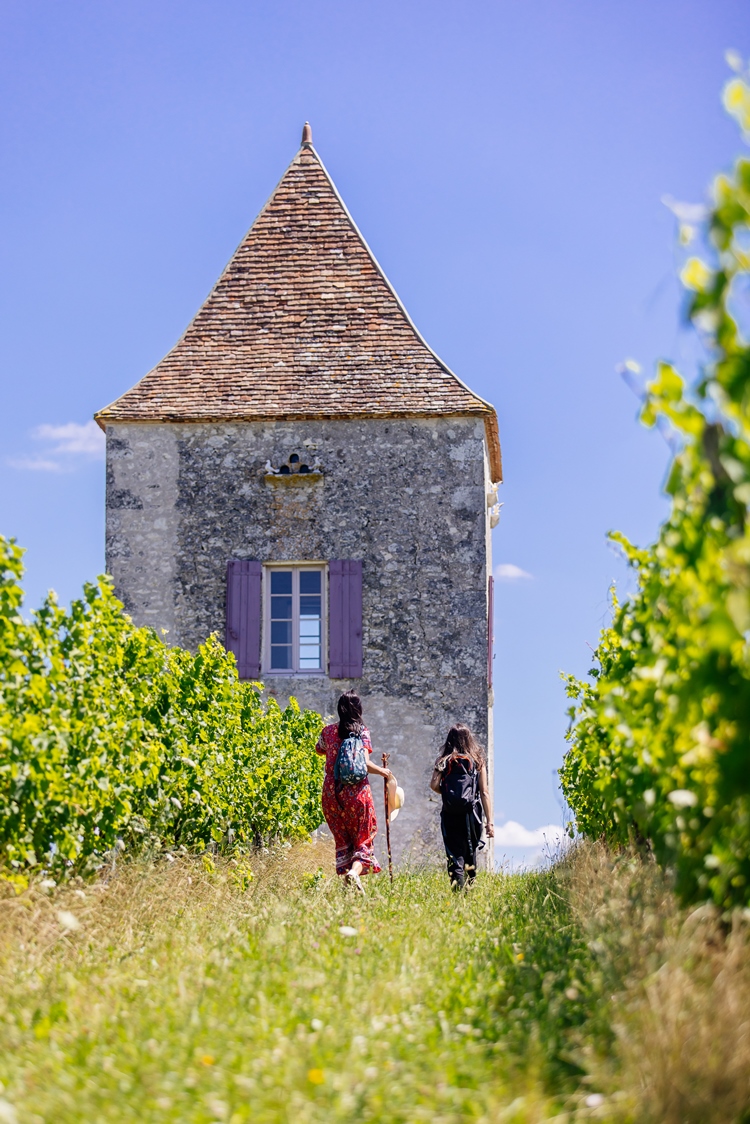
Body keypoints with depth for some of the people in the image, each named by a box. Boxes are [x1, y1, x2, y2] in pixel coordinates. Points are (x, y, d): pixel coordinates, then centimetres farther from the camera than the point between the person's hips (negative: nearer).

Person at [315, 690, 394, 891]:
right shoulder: (362, 731, -5)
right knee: (363, 839, 5)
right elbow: (364, 763, -15)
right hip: (357, 792, -3)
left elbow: (319, 750, 26)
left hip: (331, 793, 3)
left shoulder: (328, 731, 6)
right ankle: (355, 870, -22)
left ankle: (344, 873, 8)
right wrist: (385, 772, 0)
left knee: (342, 840, 16)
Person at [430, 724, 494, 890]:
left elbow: (434, 785, -9)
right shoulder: (478, 760, 4)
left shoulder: (444, 760, 3)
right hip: (471, 814, 1)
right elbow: (484, 792, 0)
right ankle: (470, 886, 22)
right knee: (470, 854, 18)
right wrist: (489, 821, 0)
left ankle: (458, 888, -13)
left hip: (450, 814, -1)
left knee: (454, 856, 1)